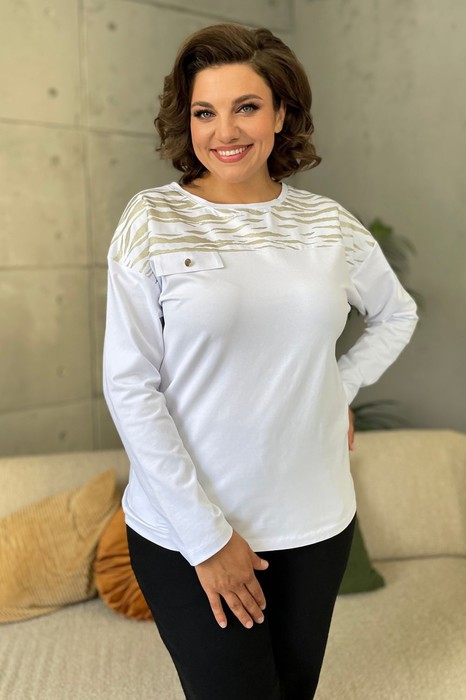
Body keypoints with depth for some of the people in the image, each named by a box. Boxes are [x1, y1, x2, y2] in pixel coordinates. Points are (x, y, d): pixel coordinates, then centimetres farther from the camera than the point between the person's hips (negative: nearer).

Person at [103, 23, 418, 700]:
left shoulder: (329, 223, 1)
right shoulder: (154, 220, -9)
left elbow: (396, 314, 19)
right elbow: (129, 387, -12)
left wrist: (341, 389, 4)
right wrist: (207, 536, -13)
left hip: (315, 522, 4)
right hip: (187, 531, -3)